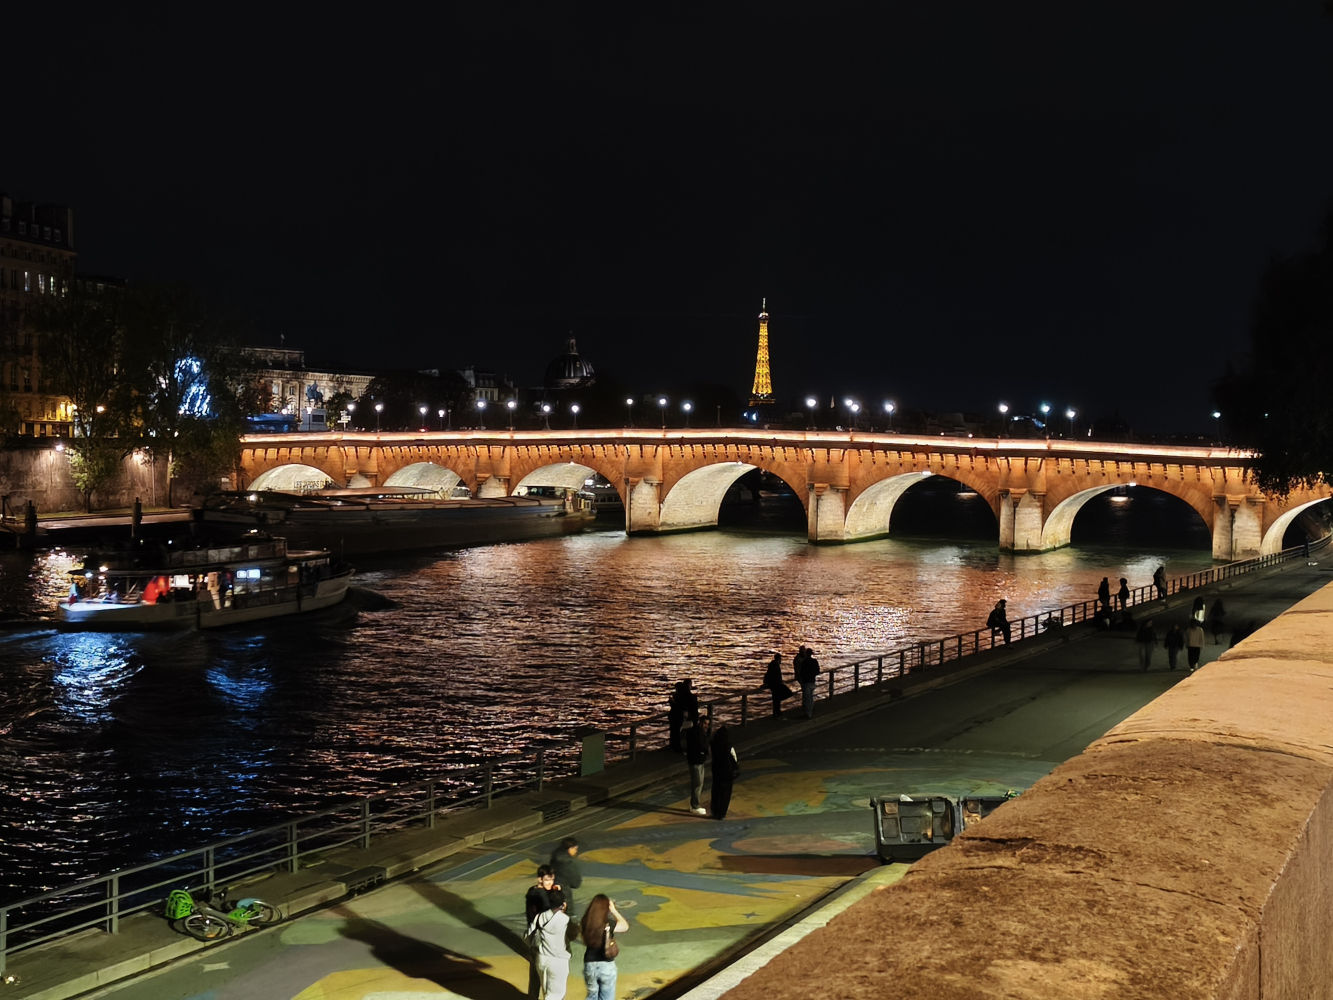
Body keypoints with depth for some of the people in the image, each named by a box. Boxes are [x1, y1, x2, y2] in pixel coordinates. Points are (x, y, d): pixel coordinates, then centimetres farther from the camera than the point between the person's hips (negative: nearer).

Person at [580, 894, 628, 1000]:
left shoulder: (584, 924, -11)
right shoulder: (609, 925, -18)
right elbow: (625, 926, 1)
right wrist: (613, 910, 4)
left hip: (590, 965, 3)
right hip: (607, 966, -3)